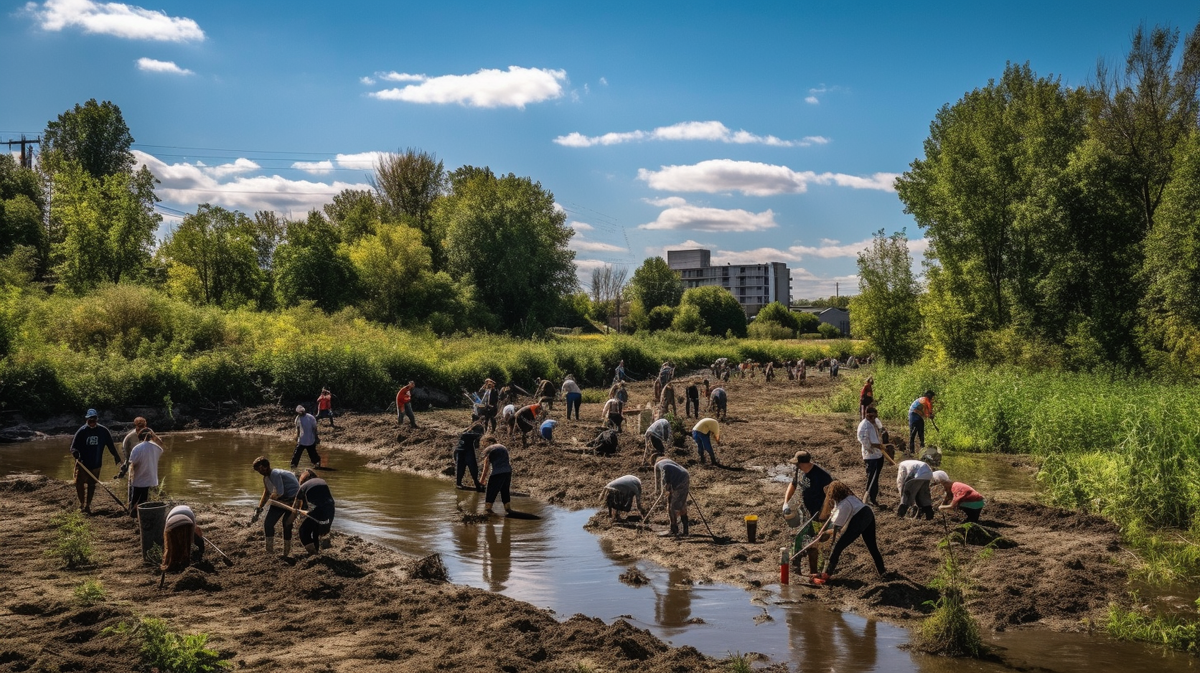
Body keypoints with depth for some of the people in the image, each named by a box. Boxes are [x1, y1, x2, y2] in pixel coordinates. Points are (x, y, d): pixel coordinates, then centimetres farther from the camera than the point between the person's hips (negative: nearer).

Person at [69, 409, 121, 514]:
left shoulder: (103, 431, -4)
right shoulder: (81, 431, -9)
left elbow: (110, 444, 7)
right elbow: (74, 446, -8)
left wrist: (116, 456, 6)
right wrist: (76, 453, -29)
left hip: (95, 464, 1)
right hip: (82, 463, -1)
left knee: (91, 485, 9)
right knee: (79, 483, -2)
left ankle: (87, 505, 19)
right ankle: (82, 503, 17)